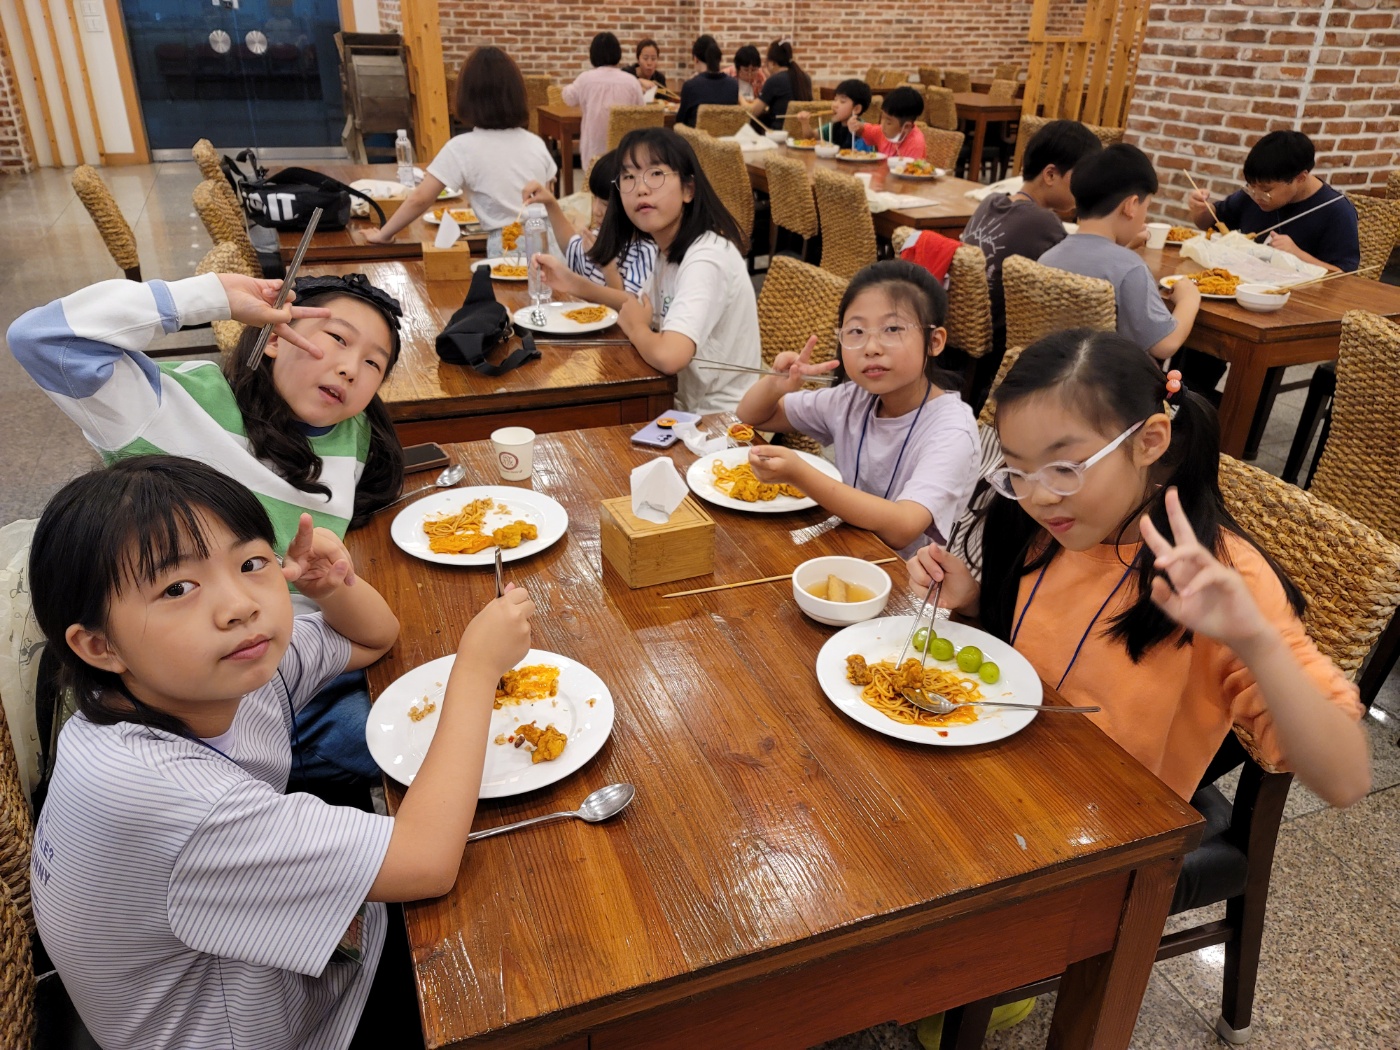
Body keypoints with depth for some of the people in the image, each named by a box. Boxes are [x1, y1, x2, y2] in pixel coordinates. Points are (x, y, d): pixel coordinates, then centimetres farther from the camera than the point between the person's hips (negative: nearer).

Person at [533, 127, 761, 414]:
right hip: (688, 406, 7)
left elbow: (668, 356, -37)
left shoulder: (706, 258, -25)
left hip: (721, 421, -7)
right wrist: (576, 285, 8)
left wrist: (633, 325, -15)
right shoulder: (665, 248, 2)